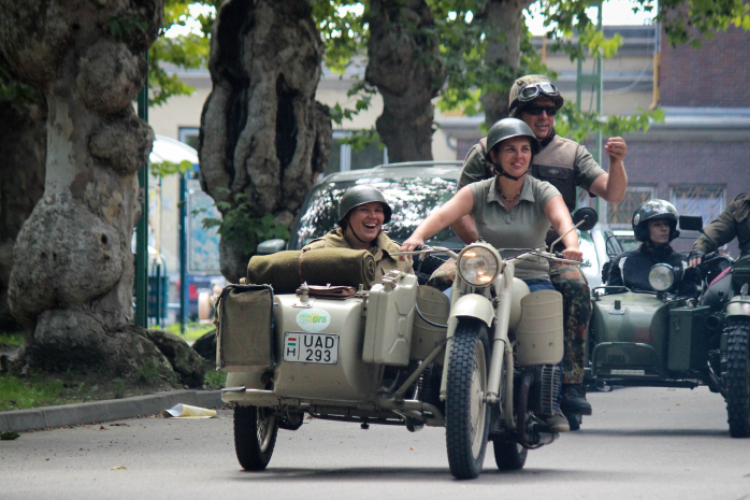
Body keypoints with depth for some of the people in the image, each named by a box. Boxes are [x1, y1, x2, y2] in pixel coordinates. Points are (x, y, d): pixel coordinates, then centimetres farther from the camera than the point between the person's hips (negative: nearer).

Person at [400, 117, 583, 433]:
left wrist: (571, 245, -43)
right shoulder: (478, 193, 4)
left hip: (532, 279, -1)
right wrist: (418, 236, -36)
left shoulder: (544, 193, 2)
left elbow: (562, 220, -20)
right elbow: (445, 214, -14)